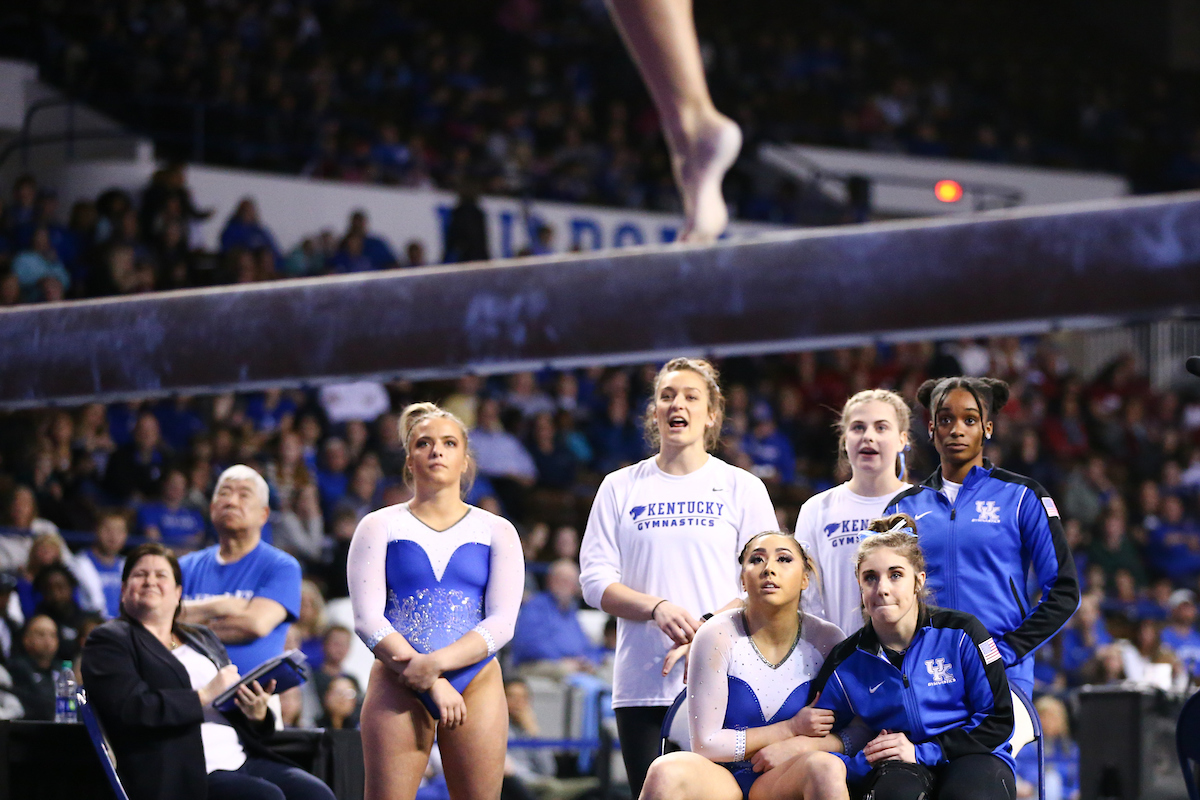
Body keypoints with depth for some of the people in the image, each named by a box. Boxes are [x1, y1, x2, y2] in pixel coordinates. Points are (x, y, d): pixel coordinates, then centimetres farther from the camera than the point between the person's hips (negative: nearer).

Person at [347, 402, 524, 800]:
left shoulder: (496, 532, 12)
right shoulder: (380, 526, 9)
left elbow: (502, 622, 0)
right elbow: (367, 619, -2)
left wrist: (435, 663, -15)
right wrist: (433, 683, -12)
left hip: (476, 683, 1)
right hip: (399, 686, -1)